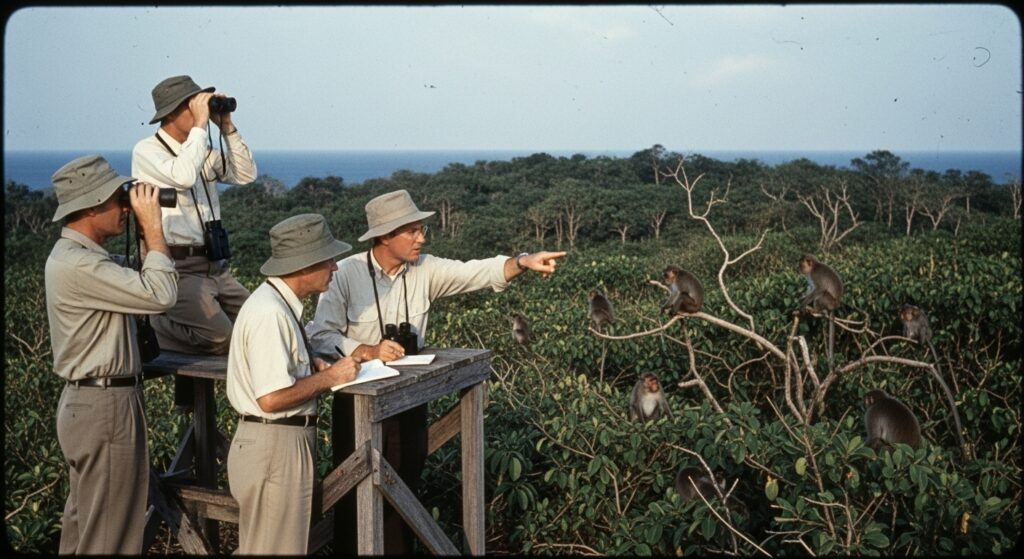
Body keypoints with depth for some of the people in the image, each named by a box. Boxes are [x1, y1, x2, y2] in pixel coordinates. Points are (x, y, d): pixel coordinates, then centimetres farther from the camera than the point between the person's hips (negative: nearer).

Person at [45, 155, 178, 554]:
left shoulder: (78, 254, 11)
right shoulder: (78, 265, -22)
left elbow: (136, 291, 14)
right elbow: (160, 295, -25)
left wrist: (146, 234, 6)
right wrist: (152, 225, -17)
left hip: (88, 401, 11)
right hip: (105, 406, -11)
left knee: (84, 520, 20)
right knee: (110, 534, -1)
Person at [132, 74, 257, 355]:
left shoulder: (202, 151, 16)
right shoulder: (146, 150, -7)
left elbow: (246, 175, 13)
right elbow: (183, 177, -26)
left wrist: (227, 127, 5)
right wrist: (200, 125, -18)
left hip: (215, 266, 8)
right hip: (178, 268, -8)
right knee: (220, 339, -22)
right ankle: (151, 327, 3)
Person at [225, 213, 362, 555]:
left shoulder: (278, 302, 8)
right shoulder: (270, 313, -22)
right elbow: (271, 398, -26)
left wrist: (309, 363, 7)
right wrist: (329, 377, -15)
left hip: (286, 441, 10)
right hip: (275, 446, -10)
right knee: (278, 548, 2)